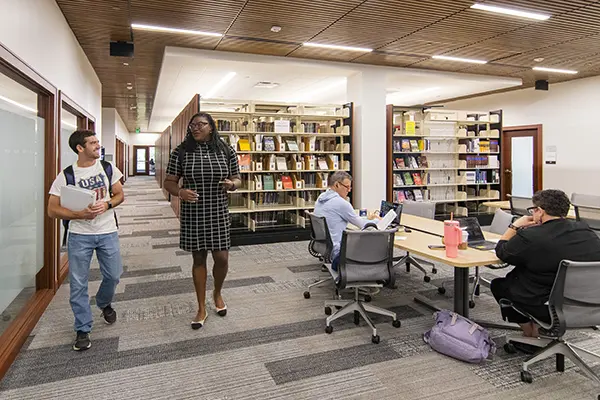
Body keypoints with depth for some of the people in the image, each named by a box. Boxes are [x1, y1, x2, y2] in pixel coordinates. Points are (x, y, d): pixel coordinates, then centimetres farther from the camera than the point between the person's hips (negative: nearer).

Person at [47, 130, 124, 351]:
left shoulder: (108, 168, 0)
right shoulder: (66, 176, -7)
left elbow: (120, 195, 6)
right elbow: (52, 210, -6)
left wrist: (106, 204, -15)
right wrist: (80, 214, -21)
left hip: (108, 232, 2)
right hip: (79, 235, -2)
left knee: (113, 275, 8)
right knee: (78, 284, 3)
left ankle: (104, 303, 42)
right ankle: (83, 330, 18)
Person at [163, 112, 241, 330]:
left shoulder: (226, 151, 0)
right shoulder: (181, 152, -2)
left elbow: (237, 179, 8)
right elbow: (169, 182, 1)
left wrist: (231, 184, -16)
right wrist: (180, 192, -21)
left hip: (218, 214, 1)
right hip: (192, 215, 0)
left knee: (222, 258, 3)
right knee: (198, 259, 9)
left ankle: (217, 293, 37)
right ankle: (202, 309, 25)